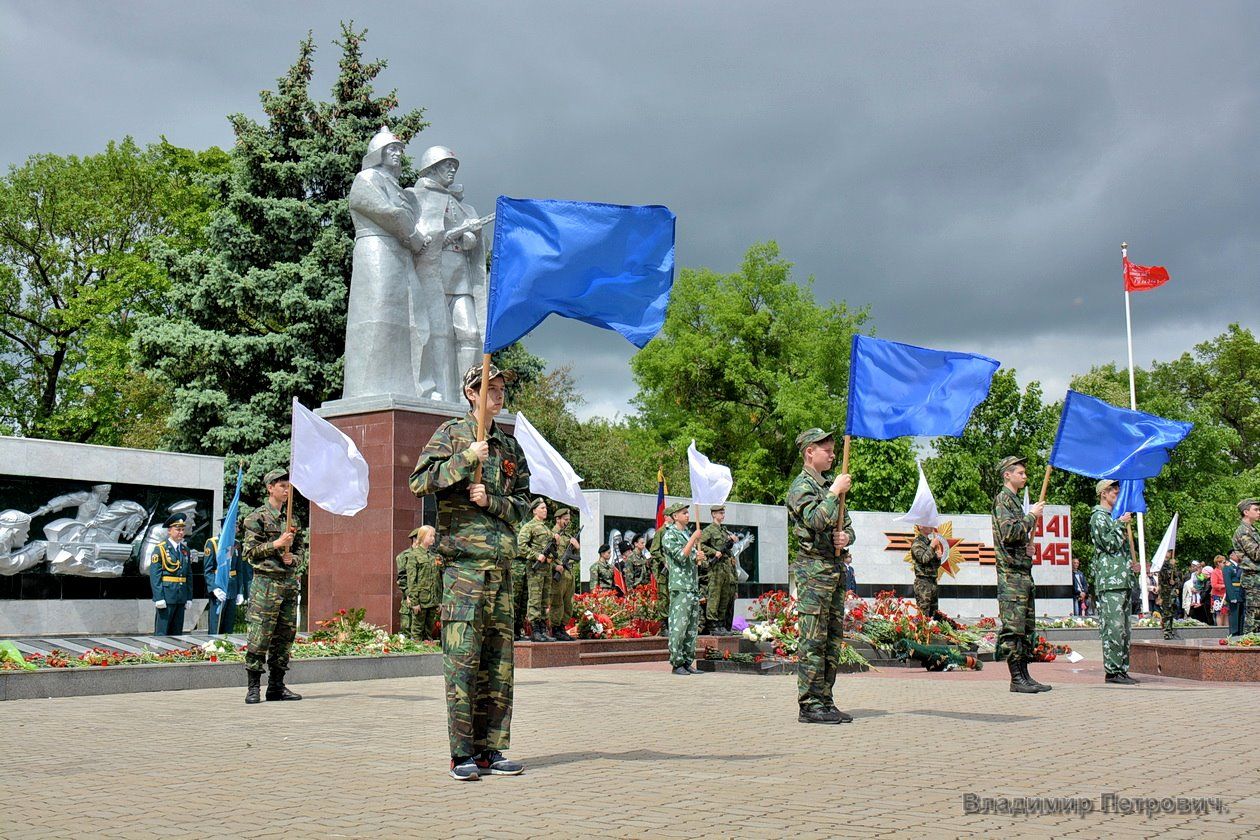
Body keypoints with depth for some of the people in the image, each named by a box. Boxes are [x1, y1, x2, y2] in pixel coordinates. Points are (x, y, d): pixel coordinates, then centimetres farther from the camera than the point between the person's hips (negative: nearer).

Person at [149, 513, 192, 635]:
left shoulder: (185, 550, 13)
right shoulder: (160, 549, -5)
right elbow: (154, 575, -10)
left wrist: (189, 597, 11)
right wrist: (159, 598, -16)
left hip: (181, 597, 6)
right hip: (166, 596, -6)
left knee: (177, 633, 10)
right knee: (161, 633, -4)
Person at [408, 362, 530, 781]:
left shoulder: (510, 445, 18)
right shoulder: (451, 433, 4)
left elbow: (523, 505, 14)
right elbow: (418, 482, -6)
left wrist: (491, 500, -4)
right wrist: (466, 459, -13)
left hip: (501, 561, 6)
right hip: (463, 557, -6)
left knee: (498, 659, 6)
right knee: (462, 656, -8)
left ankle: (489, 750, 13)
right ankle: (462, 754, -2)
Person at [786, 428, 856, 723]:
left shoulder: (828, 485, 21)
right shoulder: (801, 486, -6)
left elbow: (847, 526, 22)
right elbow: (815, 520, -23)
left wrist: (846, 537, 0)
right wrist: (835, 492, -13)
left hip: (836, 569, 9)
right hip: (814, 569, -9)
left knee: (833, 641, 9)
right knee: (813, 641, -8)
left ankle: (825, 702, 15)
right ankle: (809, 705, -5)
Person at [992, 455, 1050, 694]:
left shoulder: (1016, 500, 22)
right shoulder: (1003, 499, -7)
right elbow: (1008, 532, -20)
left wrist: (1029, 544, 11)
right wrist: (1031, 516, -11)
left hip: (1023, 571, 10)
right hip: (1011, 573, -10)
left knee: (1027, 626, 10)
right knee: (1013, 627, -9)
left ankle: (1024, 675, 14)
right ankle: (1017, 679, -9)